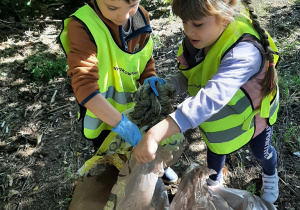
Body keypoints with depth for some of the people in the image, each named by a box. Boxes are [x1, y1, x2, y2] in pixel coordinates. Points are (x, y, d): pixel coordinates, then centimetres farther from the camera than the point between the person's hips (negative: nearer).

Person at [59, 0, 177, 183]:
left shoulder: (141, 17, -11)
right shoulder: (83, 26, -31)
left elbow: (146, 61, 2)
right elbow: (84, 85, -40)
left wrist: (151, 80, -18)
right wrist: (120, 123, -46)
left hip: (136, 108, 5)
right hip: (104, 118, -4)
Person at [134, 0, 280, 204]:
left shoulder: (244, 51, -46)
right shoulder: (197, 38, -24)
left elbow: (211, 98, -60)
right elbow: (188, 76, -11)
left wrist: (156, 134, -67)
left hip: (253, 111, -4)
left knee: (261, 151, 25)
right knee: (215, 147, 27)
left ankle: (271, 175, 62)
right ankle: (213, 181, 59)